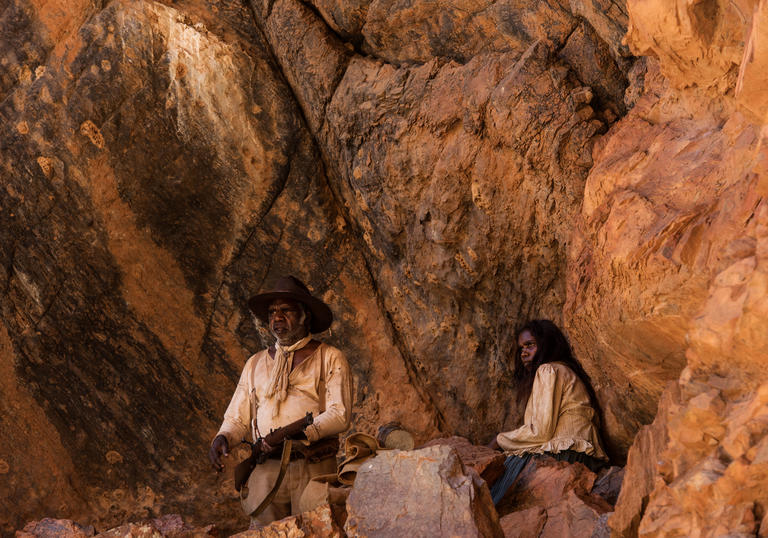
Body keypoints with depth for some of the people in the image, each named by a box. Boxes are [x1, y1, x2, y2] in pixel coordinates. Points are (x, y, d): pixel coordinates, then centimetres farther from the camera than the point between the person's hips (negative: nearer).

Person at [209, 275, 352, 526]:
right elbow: (238, 418, 21)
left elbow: (340, 414, -4)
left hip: (314, 469, -3)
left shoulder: (330, 359, 8)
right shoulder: (256, 363, 21)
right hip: (266, 470, 3)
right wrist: (222, 438, -1)